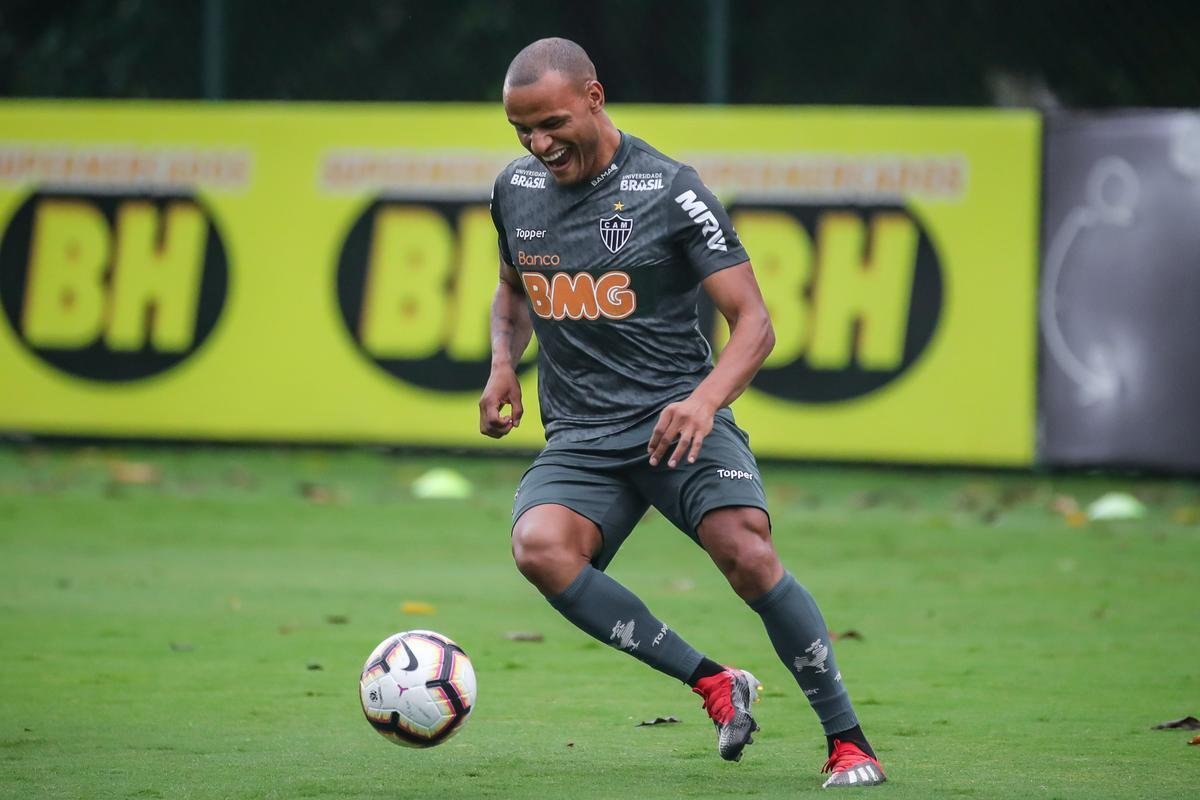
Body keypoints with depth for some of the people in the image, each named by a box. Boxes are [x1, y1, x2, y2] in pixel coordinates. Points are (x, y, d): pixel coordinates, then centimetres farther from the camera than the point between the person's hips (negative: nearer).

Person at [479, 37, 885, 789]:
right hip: (580, 439, 4)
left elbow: (754, 322, -7)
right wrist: (504, 365, 7)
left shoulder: (670, 191, -7)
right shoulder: (516, 190, 8)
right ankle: (715, 683, -16)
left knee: (747, 554, -28)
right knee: (539, 546, -29)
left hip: (677, 420, -4)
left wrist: (705, 400, -26)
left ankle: (850, 743, -11)